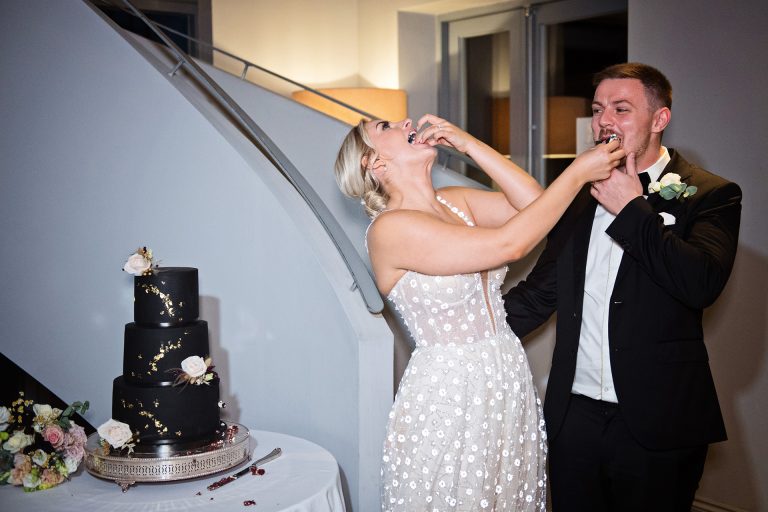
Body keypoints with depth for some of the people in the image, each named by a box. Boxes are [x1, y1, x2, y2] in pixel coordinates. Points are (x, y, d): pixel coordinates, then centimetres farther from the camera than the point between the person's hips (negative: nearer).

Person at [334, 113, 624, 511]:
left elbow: (534, 204, -2)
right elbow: (508, 244, -23)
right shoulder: (389, 228, -17)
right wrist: (579, 172, -18)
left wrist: (469, 144, -5)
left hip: (512, 386, 7)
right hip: (447, 399, -7)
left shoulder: (457, 201, 7)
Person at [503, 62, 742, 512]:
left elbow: (702, 283, -22)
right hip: (574, 416, 4)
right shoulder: (580, 193, 10)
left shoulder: (710, 195, -5)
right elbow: (540, 291, 14)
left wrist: (630, 209, -15)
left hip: (658, 424, -4)